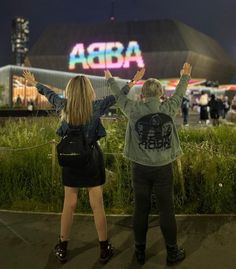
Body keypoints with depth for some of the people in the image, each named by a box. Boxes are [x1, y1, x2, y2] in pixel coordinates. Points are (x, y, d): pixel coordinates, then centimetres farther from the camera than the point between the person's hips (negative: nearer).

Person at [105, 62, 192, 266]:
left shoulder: (133, 110, -6)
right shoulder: (168, 109, -5)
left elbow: (120, 96, 12)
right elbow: (179, 94, 14)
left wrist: (110, 80, 30)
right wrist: (185, 76, 33)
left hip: (140, 168, 1)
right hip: (163, 168, 0)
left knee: (141, 209, 11)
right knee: (166, 210, 10)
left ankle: (140, 251, 25)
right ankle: (172, 252, 23)